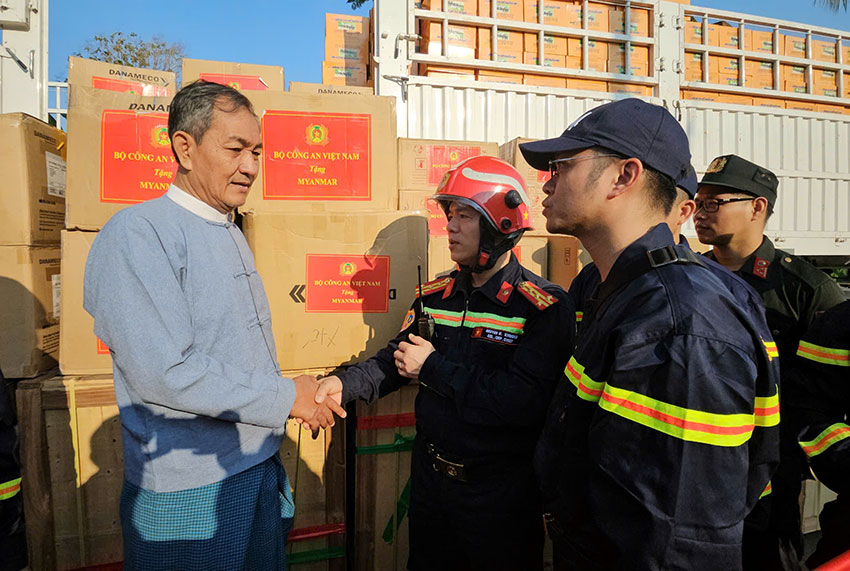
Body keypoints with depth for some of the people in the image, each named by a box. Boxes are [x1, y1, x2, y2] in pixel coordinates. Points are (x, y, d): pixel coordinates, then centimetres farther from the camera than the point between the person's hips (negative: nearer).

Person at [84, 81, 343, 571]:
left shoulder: (232, 236, 11)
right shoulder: (137, 235, -17)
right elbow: (162, 371, -25)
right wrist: (284, 397, -18)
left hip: (262, 469, 8)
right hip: (188, 492, -8)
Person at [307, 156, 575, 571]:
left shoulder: (544, 307, -18)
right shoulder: (436, 295, 1)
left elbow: (524, 402, -29)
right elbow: (395, 360, 7)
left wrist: (435, 368, -22)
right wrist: (344, 384, -12)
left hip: (501, 492, -5)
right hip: (430, 477, 6)